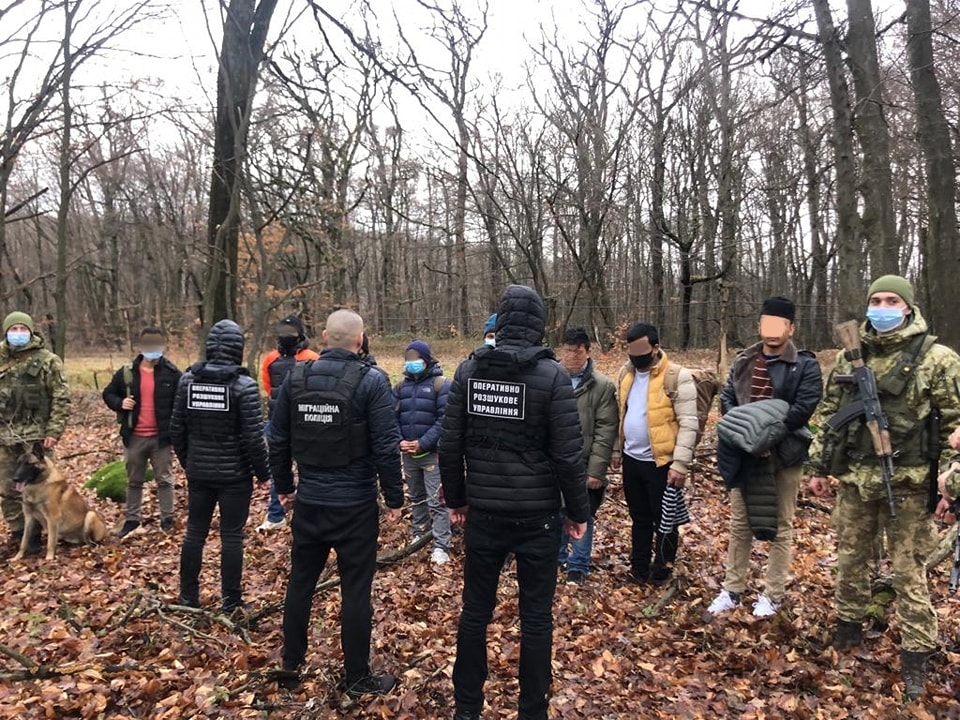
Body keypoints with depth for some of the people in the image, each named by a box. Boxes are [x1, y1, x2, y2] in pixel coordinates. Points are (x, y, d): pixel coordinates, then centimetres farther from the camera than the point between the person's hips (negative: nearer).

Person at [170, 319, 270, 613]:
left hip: (198, 472, 4)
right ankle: (231, 601, 15)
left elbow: (176, 429, 4)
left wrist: (187, 462, 18)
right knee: (232, 537, 6)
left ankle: (188, 597, 28)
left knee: (195, 532, 16)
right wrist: (263, 472, -2)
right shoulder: (244, 385, -15)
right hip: (234, 474, -4)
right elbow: (253, 437, -16)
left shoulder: (188, 379, -1)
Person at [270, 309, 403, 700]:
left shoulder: (295, 377, 1)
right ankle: (357, 678, 19)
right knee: (355, 590, 7)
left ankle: (291, 667, 33)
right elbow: (386, 447, -15)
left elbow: (278, 439, 7)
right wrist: (394, 498, -5)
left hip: (308, 502, 4)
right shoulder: (371, 381, -13)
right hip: (355, 505, -4)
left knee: (300, 582, 18)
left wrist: (284, 486, 19)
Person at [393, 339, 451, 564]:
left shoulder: (441, 385, -9)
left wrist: (422, 443, -19)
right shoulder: (401, 386, 8)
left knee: (436, 501, -5)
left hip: (432, 453, -6)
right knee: (416, 498, 19)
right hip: (408, 453, 6)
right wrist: (400, 441, -11)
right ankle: (419, 535, 34)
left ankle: (441, 546, 0)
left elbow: (445, 420, -16)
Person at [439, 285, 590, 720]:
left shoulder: (468, 370, -2)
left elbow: (450, 445, -1)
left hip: (483, 512, 3)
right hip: (537, 515, -3)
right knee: (536, 616, 11)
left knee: (475, 609, 15)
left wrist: (455, 498, 12)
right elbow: (568, 454, -12)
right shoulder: (551, 375, -12)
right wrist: (578, 512, 0)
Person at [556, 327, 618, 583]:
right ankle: (555, 557, 35)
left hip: (583, 466, -3)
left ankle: (578, 566, 25)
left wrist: (596, 470, -12)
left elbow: (605, 431, -9)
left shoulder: (603, 385, -7)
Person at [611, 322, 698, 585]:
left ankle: (661, 571, 26)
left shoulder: (678, 377, -15)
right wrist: (617, 450, 16)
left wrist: (680, 463, -22)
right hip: (632, 459, 6)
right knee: (639, 518, 19)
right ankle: (639, 569, 33)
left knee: (663, 521, 9)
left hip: (661, 462, -6)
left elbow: (689, 424, -17)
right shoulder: (626, 372, 6)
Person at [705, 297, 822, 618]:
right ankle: (732, 590, 24)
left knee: (780, 527, 9)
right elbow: (727, 397, 7)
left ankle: (773, 594, 22)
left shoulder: (805, 365, -7)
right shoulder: (744, 361, 7)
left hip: (784, 455, -4)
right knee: (739, 523, 12)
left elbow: (803, 408, -17)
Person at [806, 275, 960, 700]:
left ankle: (915, 653, 19)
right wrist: (818, 466, 11)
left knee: (908, 570, 5)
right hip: (854, 479, 4)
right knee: (850, 557, 16)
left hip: (907, 483, -4)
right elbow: (829, 415, 12)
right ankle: (848, 626, 35)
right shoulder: (849, 358, 7)